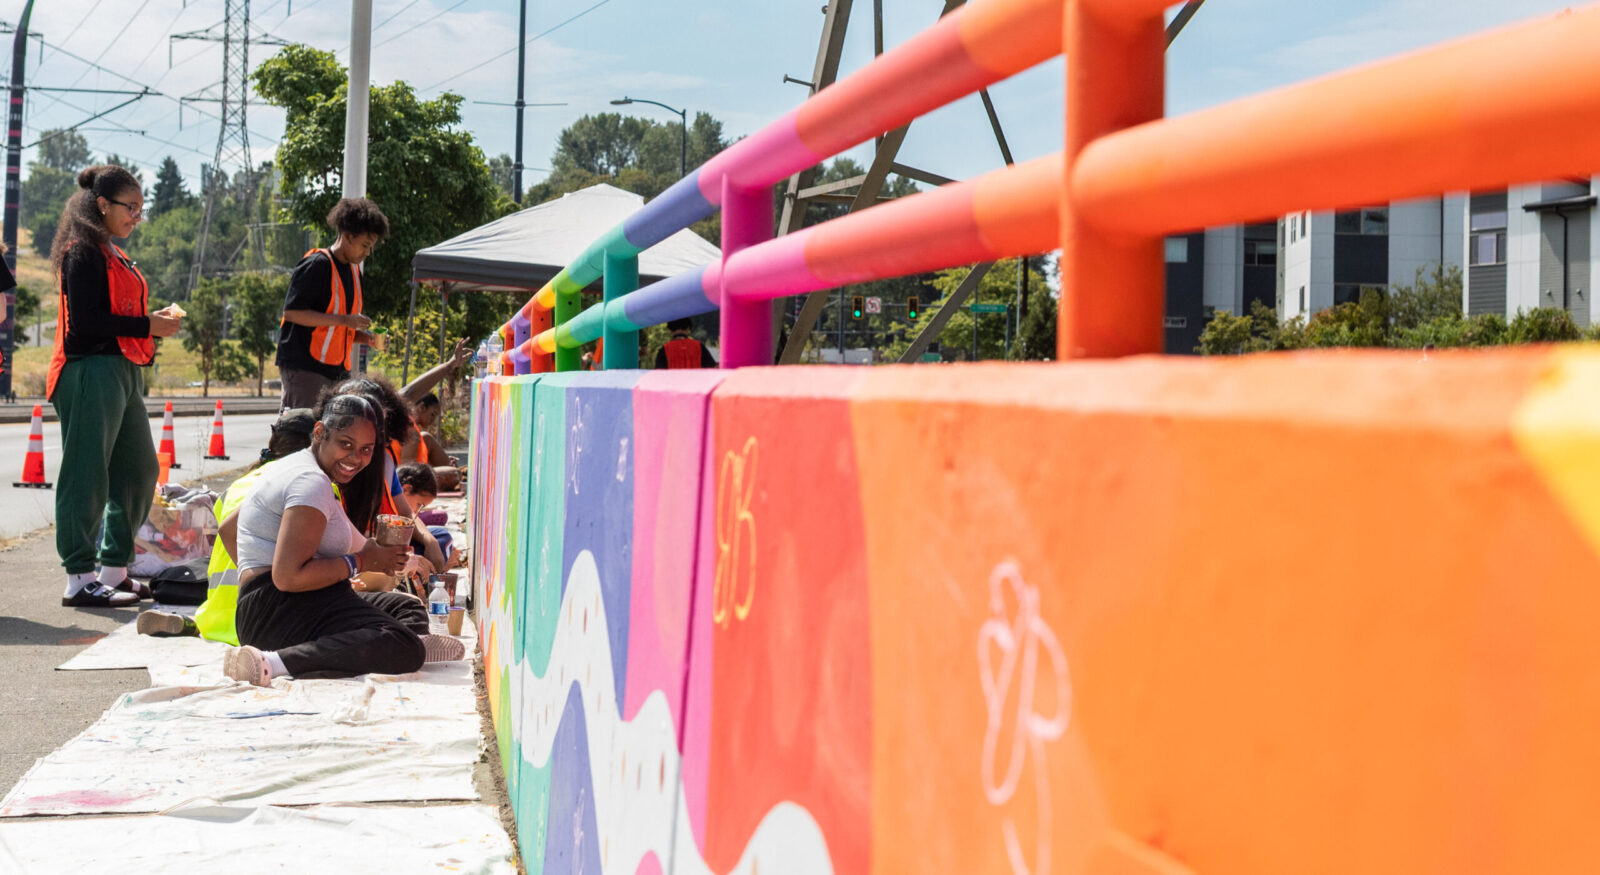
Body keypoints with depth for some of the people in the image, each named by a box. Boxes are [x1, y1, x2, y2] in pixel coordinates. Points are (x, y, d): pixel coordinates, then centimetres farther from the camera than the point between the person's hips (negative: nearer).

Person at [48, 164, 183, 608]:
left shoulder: (115, 255, 20)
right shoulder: (83, 252, -9)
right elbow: (85, 320, -17)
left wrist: (156, 320, 7)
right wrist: (147, 327, -14)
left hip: (123, 371, 10)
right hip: (90, 371, -10)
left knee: (139, 471, 11)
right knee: (87, 474, -5)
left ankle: (115, 570, 19)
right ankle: (80, 579, -1)